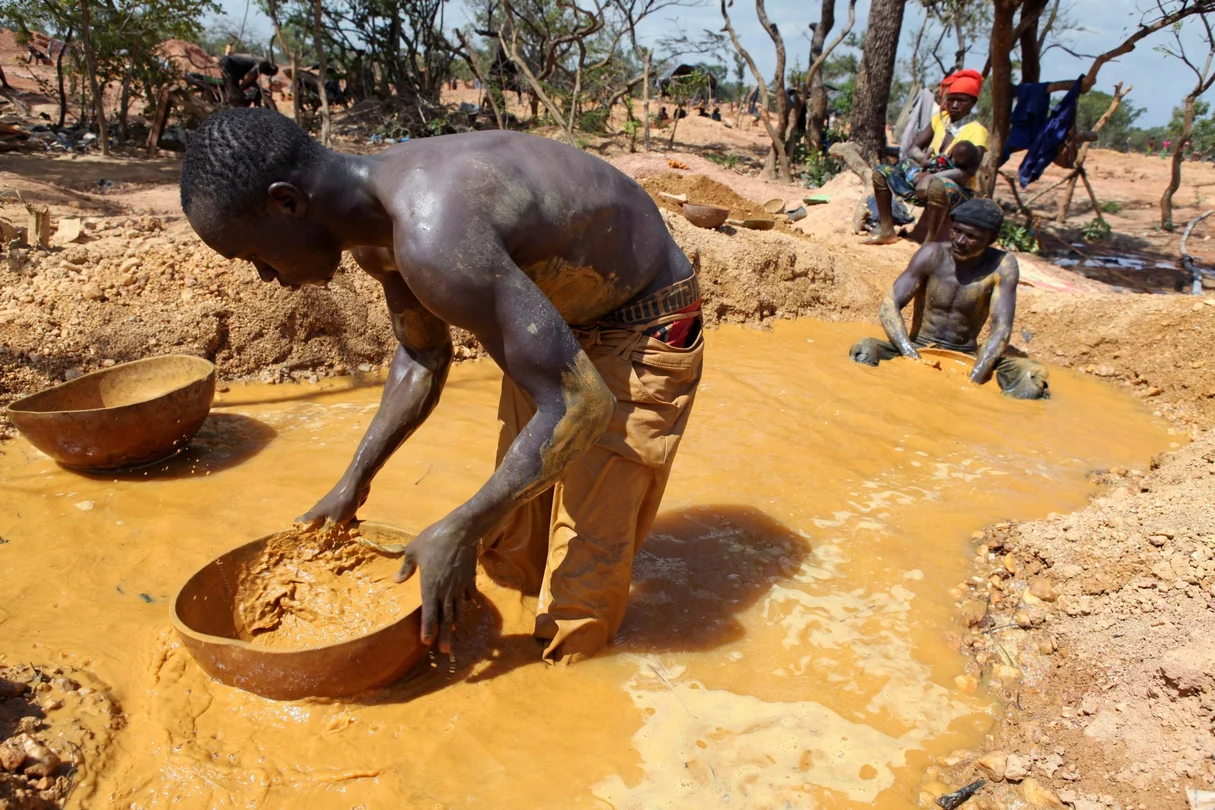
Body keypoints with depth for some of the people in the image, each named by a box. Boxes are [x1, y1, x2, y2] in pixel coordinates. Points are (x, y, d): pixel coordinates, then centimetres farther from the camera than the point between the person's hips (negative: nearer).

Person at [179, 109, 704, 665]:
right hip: (559, 317, 9)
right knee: (508, 554, 19)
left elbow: (580, 406, -35)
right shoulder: (372, 222, -7)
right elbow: (421, 361, 10)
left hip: (642, 332, -9)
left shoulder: (433, 239, -38)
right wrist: (353, 483, 14)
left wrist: (459, 531, -25)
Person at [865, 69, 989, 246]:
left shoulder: (977, 131, -11)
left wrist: (931, 177, -32)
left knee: (936, 186, -42)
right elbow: (913, 148, 6)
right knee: (881, 172, -1)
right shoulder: (940, 119, 8)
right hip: (925, 179, 7)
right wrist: (923, 159, -17)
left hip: (957, 190, -7)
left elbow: (967, 172, -25)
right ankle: (887, 231, 0)